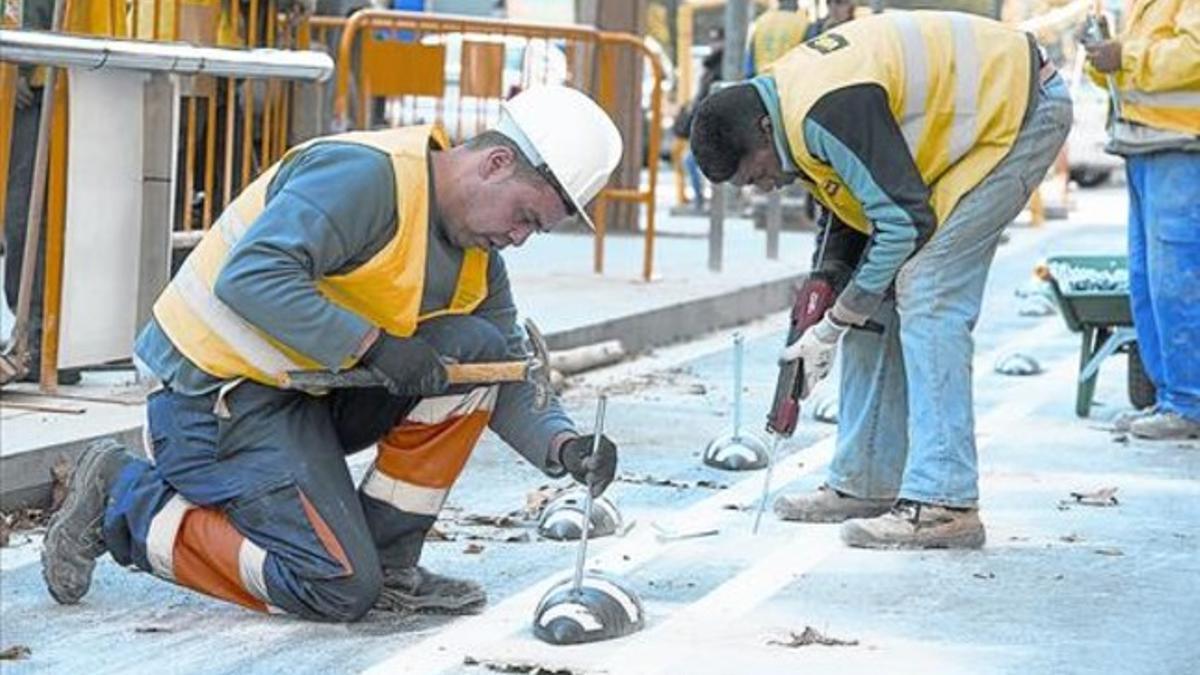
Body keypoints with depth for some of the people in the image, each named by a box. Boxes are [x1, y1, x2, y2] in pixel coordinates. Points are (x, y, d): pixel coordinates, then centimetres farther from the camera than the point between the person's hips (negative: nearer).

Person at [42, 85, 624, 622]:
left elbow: (511, 379, 10)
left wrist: (564, 448, -10)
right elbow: (251, 278, -31)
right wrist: (373, 343, -28)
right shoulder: (366, 173, -21)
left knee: (480, 350, -6)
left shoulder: (478, 261, 8)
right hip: (214, 394, -9)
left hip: (314, 390, 9)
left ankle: (386, 560, 1)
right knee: (340, 591, -14)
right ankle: (126, 504, -1)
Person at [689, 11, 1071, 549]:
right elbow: (854, 200, 13)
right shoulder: (790, 100, 1)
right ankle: (864, 484, 14)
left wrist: (833, 325, -18)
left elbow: (904, 222, -27)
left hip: (1020, 112, -10)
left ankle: (943, 504, -21)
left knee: (927, 298, -18)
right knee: (880, 295, 7)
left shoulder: (826, 112, -30)